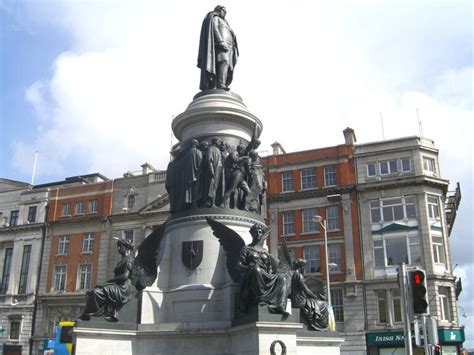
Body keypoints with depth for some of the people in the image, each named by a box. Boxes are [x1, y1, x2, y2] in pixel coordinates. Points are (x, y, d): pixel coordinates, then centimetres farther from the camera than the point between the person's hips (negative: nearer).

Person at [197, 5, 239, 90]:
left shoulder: (223, 22, 36)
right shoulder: (214, 17, 10)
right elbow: (214, 28, -8)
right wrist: (220, 41, -22)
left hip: (226, 46, 9)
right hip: (219, 44, -9)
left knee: (225, 63, -7)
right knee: (223, 62, -27)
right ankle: (220, 85, -41)